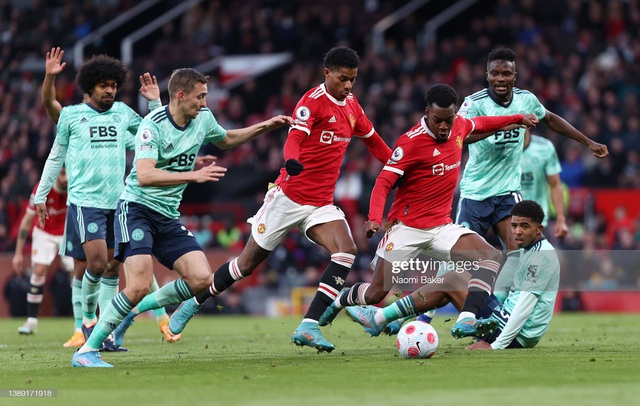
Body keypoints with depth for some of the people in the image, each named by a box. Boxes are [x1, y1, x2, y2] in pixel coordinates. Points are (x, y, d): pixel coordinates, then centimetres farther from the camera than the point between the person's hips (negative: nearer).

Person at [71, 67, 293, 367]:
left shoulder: (203, 118, 5)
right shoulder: (153, 125, -18)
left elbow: (226, 139, 29)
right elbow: (144, 176, -31)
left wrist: (265, 127, 19)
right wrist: (195, 176, -34)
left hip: (168, 217, 8)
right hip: (137, 209, -7)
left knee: (201, 279, -8)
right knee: (140, 285, -23)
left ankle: (130, 314, 7)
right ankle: (87, 350, -13)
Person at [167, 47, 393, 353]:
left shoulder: (351, 105, 9)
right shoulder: (313, 101, -14)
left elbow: (373, 141, 25)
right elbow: (294, 138, -29)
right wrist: (292, 161, -50)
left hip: (321, 204, 6)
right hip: (289, 196, -6)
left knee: (346, 251, -20)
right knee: (248, 262, 3)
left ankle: (309, 327, -22)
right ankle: (192, 305, 25)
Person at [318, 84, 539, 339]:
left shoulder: (459, 126, 2)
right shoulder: (410, 142, -17)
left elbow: (479, 124, 27)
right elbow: (383, 183, -19)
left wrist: (518, 118, 36)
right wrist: (374, 218, -34)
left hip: (442, 227, 5)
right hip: (407, 228, -5)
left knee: (492, 256, -20)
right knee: (375, 294, -2)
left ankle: (465, 321, -31)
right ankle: (341, 300, 33)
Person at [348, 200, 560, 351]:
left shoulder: (542, 256, -15)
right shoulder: (529, 251, 16)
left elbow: (526, 303, -22)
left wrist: (497, 345, -25)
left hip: (517, 336, -10)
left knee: (451, 282, -9)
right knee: (458, 277, 16)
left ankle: (379, 318, -6)